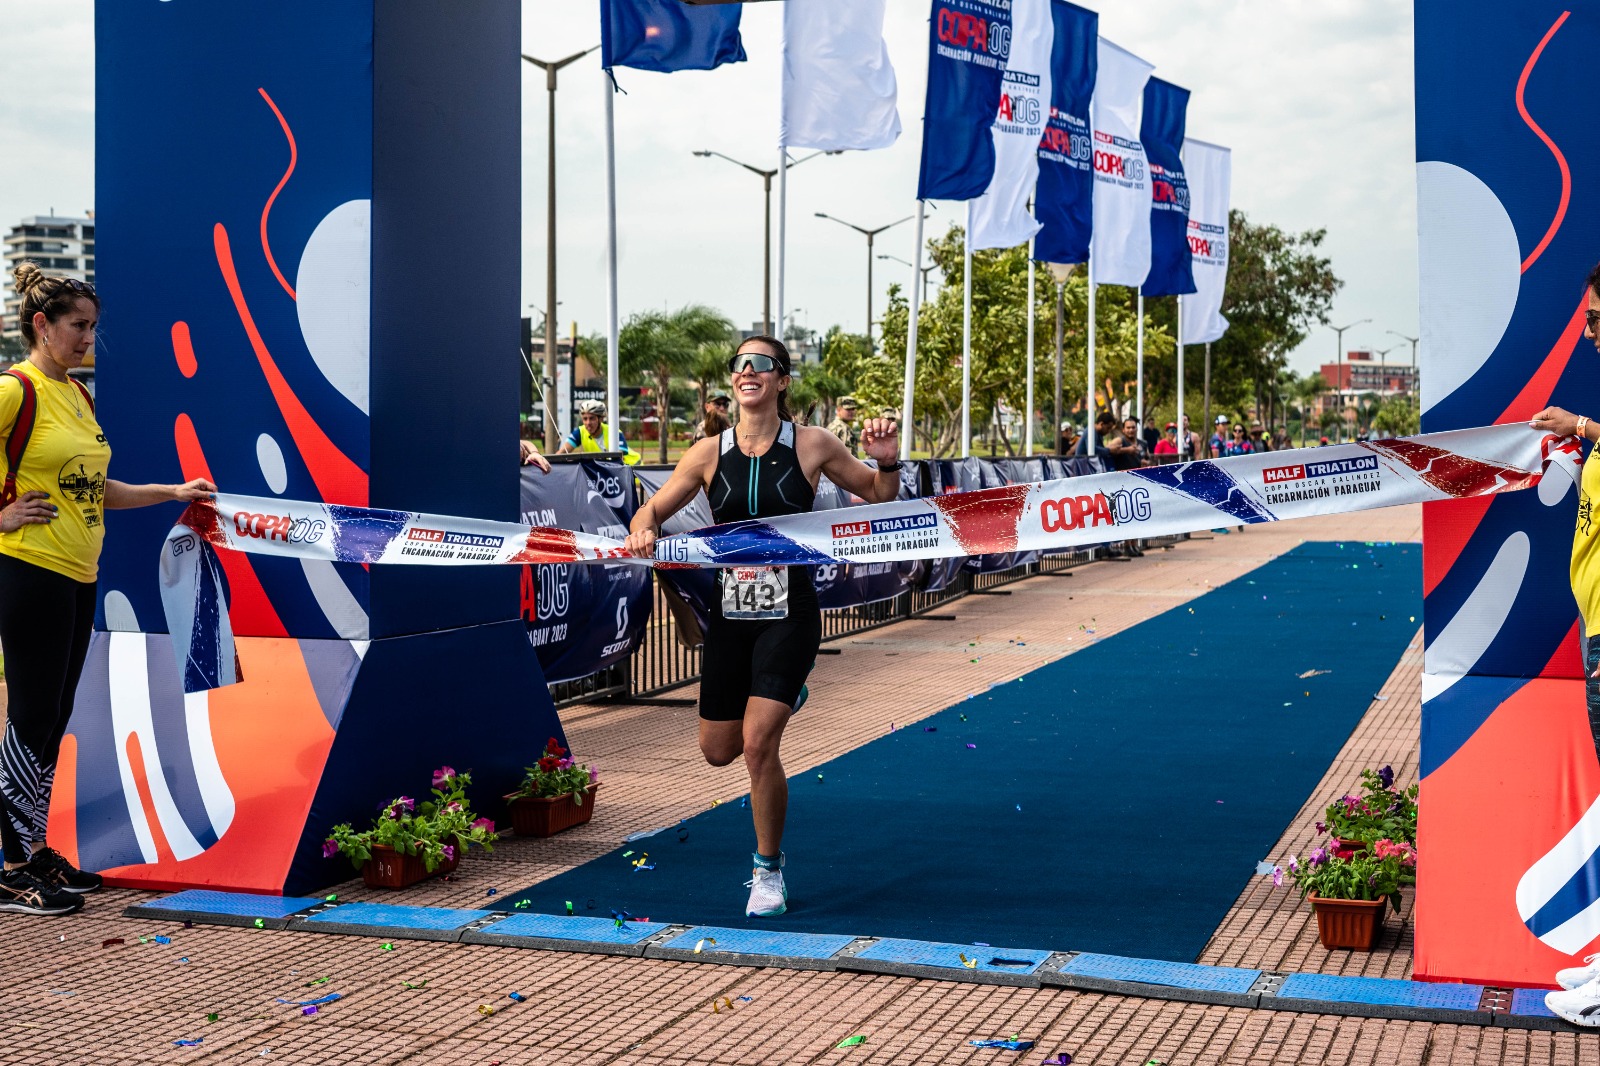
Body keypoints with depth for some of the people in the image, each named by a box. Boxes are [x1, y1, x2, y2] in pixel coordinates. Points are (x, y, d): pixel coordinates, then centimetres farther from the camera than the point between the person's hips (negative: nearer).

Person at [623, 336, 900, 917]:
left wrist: (887, 461, -13)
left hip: (789, 614, -3)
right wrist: (643, 532, -15)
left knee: (758, 744, -14)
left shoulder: (812, 445, -4)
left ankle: (769, 871, 7)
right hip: (729, 612, 3)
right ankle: (782, 699, 48)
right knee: (718, 750, 13)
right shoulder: (710, 453, 0)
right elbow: (652, 510, 8)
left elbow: (879, 497, 8)